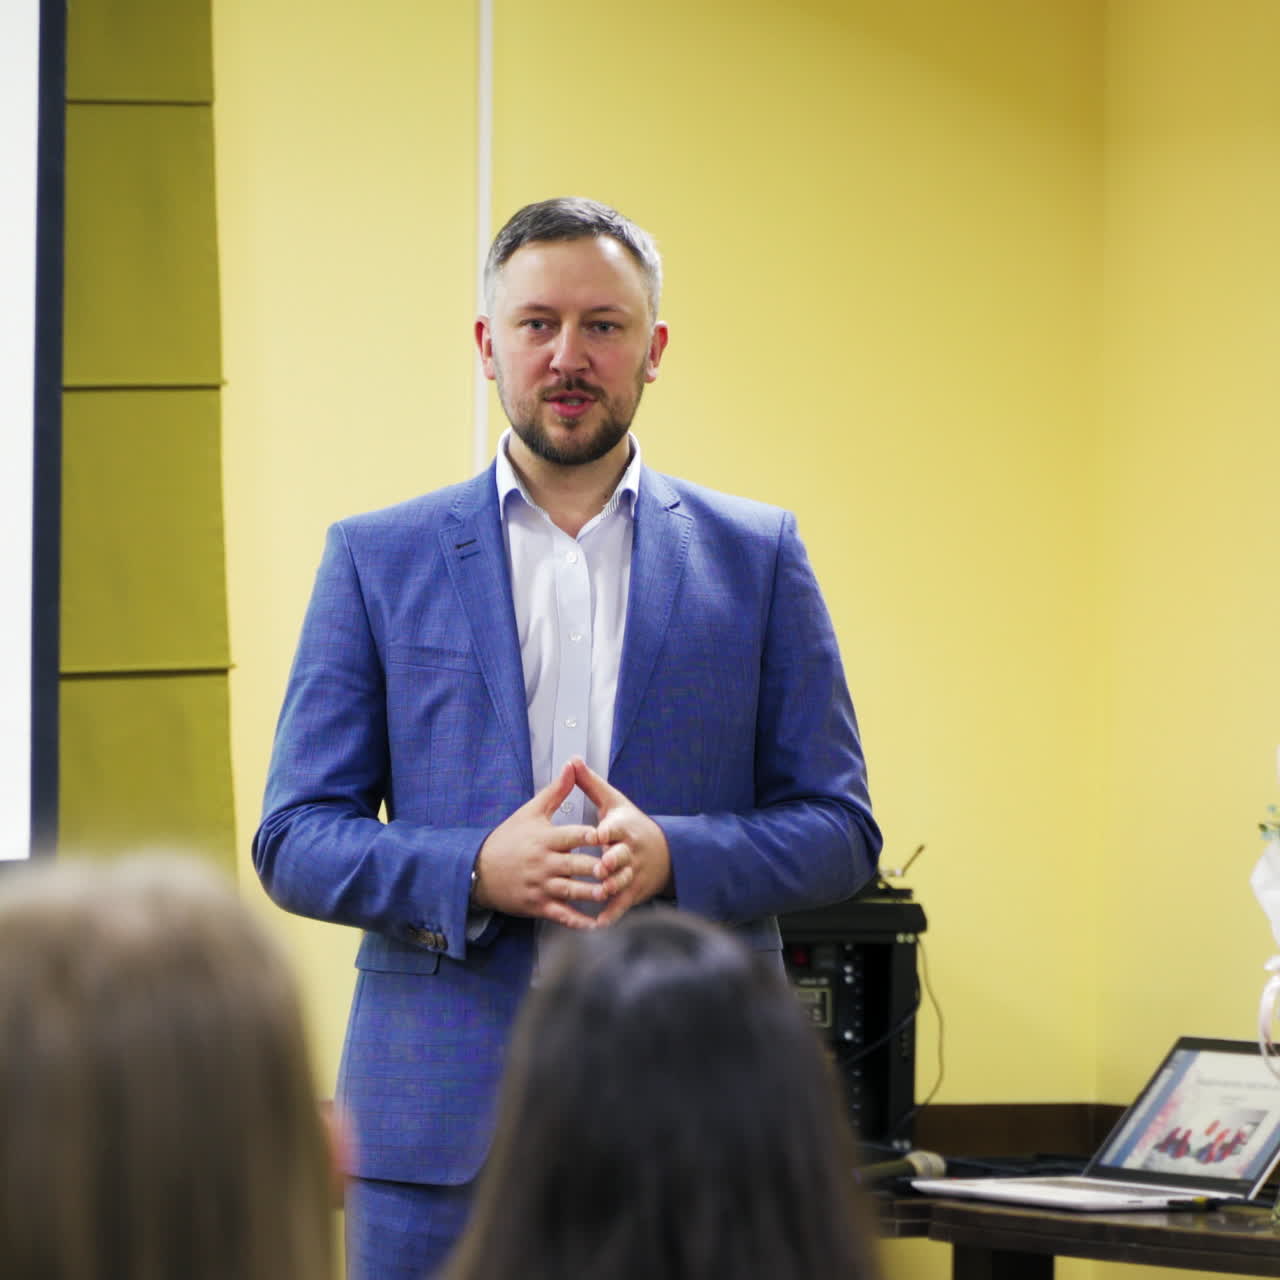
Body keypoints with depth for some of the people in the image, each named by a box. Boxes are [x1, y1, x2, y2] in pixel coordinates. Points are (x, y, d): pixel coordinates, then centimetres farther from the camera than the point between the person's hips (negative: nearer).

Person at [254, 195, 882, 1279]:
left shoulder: (755, 556, 10)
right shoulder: (378, 561, 9)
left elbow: (839, 831, 7)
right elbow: (294, 840, 5)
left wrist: (671, 856, -12)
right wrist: (477, 873, -13)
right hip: (445, 1124, 0)